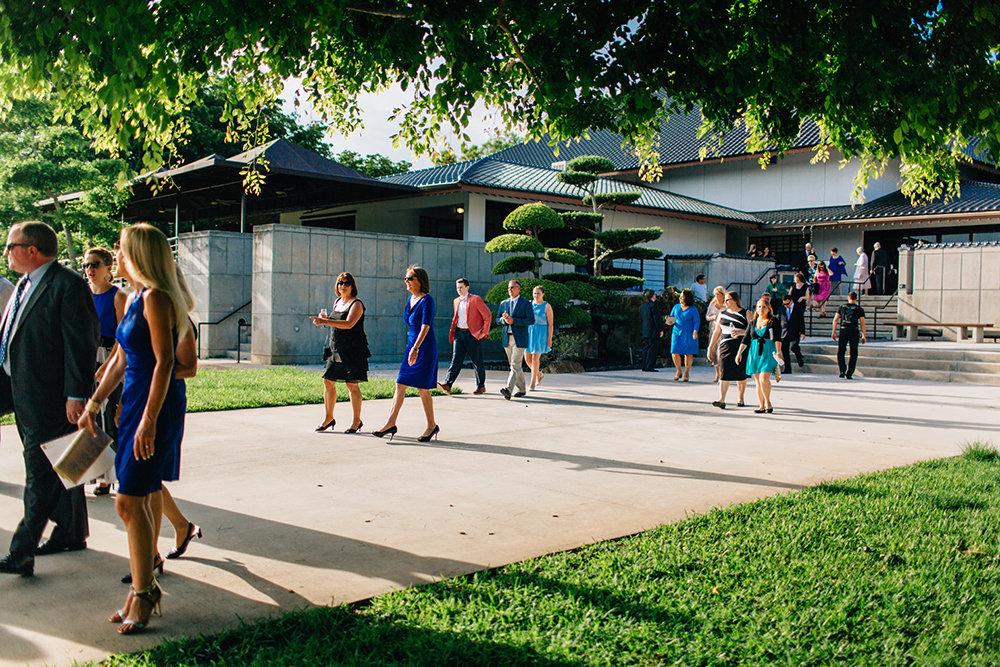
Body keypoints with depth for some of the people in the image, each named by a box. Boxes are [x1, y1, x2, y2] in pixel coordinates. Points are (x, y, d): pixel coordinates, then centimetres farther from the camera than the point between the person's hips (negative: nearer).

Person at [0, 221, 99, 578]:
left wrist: (76, 395, -20)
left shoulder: (68, 285, -14)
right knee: (58, 472, 18)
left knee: (41, 477, -5)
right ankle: (71, 533, 30)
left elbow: (81, 343, -18)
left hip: (50, 399, -10)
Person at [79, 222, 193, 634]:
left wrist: (149, 419, -22)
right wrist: (93, 405, 22)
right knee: (138, 503, 11)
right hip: (134, 402, 9)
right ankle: (142, 589, 20)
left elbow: (165, 361, -19)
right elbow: (119, 361, 22)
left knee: (129, 502, -7)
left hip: (157, 406, -9)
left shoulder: (155, 298, -13)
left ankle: (143, 592, 5)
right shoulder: (134, 299, 16)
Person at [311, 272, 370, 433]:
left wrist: (325, 322, -28)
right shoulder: (337, 302, 15)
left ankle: (356, 421, 6)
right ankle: (329, 418, 19)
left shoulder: (356, 304, -10)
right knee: (328, 381, 6)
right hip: (336, 349, 8)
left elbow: (349, 324, -24)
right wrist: (325, 318, 7)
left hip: (353, 350, -8)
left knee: (352, 384, -5)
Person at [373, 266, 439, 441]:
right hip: (411, 346, 8)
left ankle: (432, 426, 13)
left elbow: (425, 326, -24)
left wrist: (415, 349, -33)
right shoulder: (410, 299, 11)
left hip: (425, 348, -8)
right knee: (400, 385, 4)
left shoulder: (427, 300, -15)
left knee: (422, 388, -1)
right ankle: (390, 424, 7)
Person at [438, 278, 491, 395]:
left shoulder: (475, 299, -5)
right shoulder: (456, 301, 15)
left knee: (477, 362, 4)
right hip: (459, 333, 5)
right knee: (456, 359, -5)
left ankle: (481, 386, 16)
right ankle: (447, 384, -15)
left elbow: (488, 315, -6)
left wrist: (484, 332, -9)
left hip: (472, 334, -5)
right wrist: (453, 332, 17)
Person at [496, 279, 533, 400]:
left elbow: (531, 320, -8)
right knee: (514, 365, 11)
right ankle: (520, 389, 22)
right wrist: (504, 319, -10)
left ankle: (509, 389, -25)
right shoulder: (504, 303, 15)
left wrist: (514, 321, -16)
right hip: (507, 338, 6)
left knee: (515, 364, -14)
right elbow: (498, 320, 14)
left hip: (519, 338, -6)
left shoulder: (526, 303, 0)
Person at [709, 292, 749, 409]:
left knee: (741, 374, 4)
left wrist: (740, 332, -18)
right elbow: (716, 332, 19)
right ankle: (721, 400, -14)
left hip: (741, 346, -3)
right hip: (725, 346, 3)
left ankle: (741, 399, 19)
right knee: (724, 373, -7)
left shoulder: (745, 314, 1)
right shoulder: (722, 314, 14)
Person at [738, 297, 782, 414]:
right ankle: (762, 406, 12)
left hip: (768, 353, -4)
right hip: (755, 353, 4)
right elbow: (746, 339, 16)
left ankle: (768, 402, 1)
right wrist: (739, 353, 13)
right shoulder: (753, 322, 13)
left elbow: (778, 338, -6)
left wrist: (778, 351, -19)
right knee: (758, 381, 4)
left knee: (764, 379, -17)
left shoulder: (774, 321, 1)